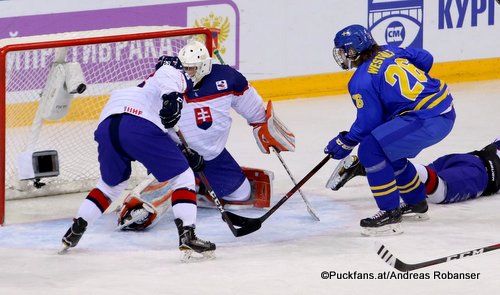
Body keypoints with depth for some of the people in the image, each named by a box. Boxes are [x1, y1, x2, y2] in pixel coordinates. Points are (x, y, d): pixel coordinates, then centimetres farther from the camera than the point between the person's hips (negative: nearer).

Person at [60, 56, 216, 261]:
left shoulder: (144, 85, 44)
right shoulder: (175, 75, 24)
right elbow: (166, 74, -4)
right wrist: (171, 96, -19)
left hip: (107, 125, 7)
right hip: (138, 124, -7)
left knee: (112, 184, 31)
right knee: (182, 177, 3)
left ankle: (75, 230, 28)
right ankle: (187, 236, -10)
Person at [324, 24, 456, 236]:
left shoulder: (361, 82, -10)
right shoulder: (389, 52, 12)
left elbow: (368, 123, -8)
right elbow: (425, 59, 20)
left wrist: (345, 143, 8)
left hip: (428, 121, -10)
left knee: (371, 150, -13)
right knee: (389, 150, 26)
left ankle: (390, 214, -11)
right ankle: (416, 201, 42)